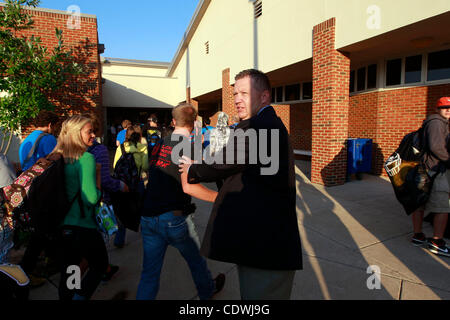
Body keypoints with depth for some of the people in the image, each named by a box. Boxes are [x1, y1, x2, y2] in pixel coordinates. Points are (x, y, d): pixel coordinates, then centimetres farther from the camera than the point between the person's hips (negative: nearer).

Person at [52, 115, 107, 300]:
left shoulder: (59, 157, 4)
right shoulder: (86, 158, -17)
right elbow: (90, 198, -24)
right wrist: (99, 186, -5)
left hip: (61, 225, 7)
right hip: (82, 227, -7)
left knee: (67, 272, 21)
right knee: (100, 266, 17)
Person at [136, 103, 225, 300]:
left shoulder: (160, 144, 8)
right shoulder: (188, 147, -12)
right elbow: (188, 186, -21)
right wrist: (219, 197, -15)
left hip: (147, 216, 5)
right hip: (173, 217, -5)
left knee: (149, 272, 15)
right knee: (196, 259, 22)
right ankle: (207, 291, 45)